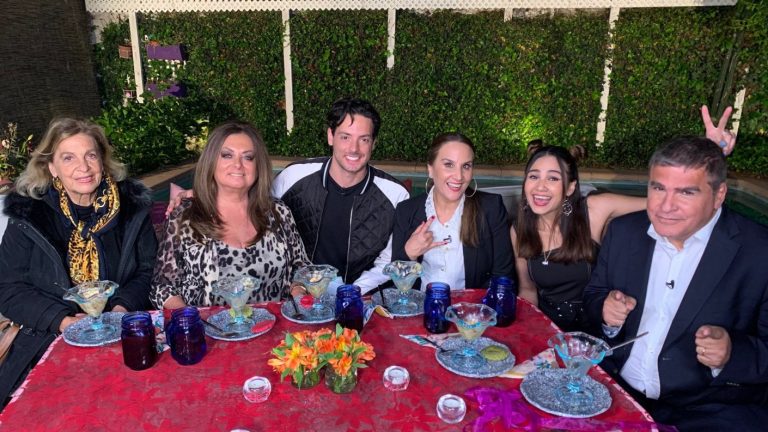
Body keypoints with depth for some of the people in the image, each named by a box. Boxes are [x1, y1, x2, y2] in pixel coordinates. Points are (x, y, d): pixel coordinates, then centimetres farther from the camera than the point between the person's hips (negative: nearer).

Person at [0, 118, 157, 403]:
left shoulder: (132, 206, 3)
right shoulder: (28, 216, 1)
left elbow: (148, 271, 6)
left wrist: (123, 307, -13)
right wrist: (63, 320, -15)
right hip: (50, 342, 0)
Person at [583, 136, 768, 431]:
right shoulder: (623, 231, 1)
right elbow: (593, 297, 9)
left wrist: (732, 353, -26)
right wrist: (606, 313, -12)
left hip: (707, 408, 0)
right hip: (616, 389, 1)